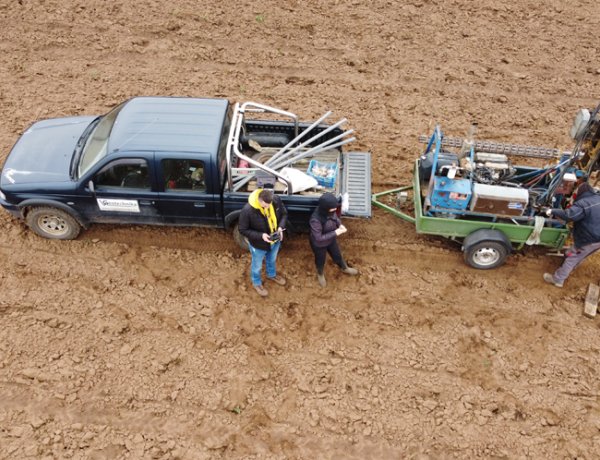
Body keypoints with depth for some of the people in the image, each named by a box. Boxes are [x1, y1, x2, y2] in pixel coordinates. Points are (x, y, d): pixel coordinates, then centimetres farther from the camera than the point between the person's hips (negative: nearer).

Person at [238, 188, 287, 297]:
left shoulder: (276, 200, -25)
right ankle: (257, 283, 55)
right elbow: (243, 230, -23)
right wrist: (261, 235, -33)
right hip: (258, 244, -4)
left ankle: (271, 275, 65)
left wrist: (281, 227, -22)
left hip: (275, 240, 4)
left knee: (272, 260, 34)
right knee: (257, 265, 25)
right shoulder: (247, 210, -37)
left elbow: (284, 214, -5)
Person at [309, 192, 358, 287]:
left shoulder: (330, 211, -23)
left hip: (331, 240, 5)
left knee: (337, 255, 30)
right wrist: (335, 233, -32)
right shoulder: (315, 220, -42)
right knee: (320, 261, 25)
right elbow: (318, 238, -34)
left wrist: (340, 224, -18)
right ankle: (320, 274, 58)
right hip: (319, 245, -5)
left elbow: (335, 217, 1)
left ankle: (345, 269, 61)